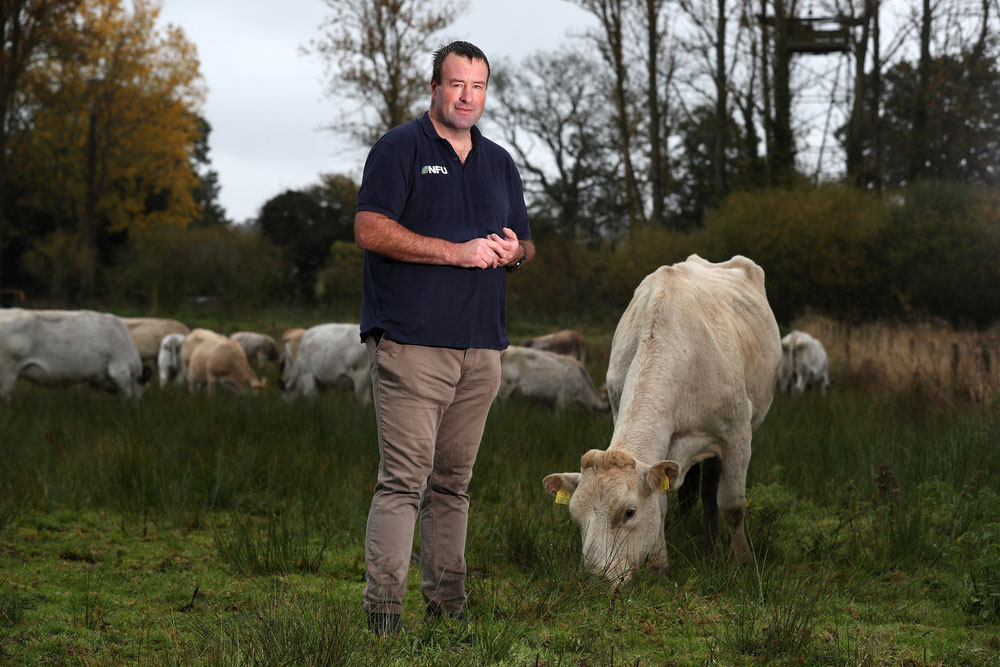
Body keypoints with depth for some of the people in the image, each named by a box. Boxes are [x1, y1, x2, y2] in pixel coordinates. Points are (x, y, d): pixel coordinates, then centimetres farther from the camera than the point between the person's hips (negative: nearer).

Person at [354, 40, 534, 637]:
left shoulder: (500, 163, 19)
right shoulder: (400, 149, 0)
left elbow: (526, 244, 26)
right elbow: (370, 229, -11)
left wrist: (513, 251, 0)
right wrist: (459, 252, -15)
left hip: (481, 347, 6)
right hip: (412, 341, -6)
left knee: (454, 481, 9)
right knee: (405, 478, -12)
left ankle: (448, 603, 14)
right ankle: (384, 609, -11)